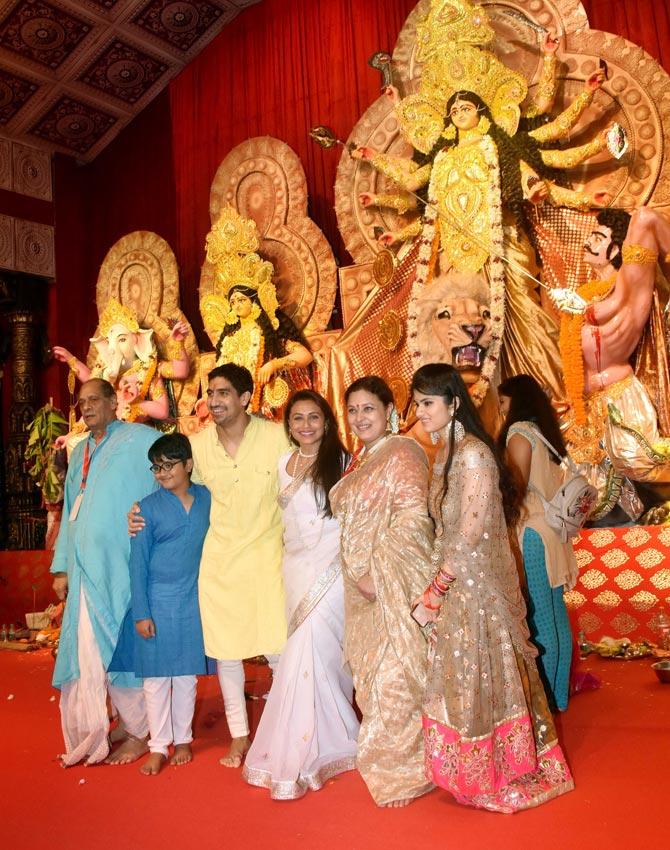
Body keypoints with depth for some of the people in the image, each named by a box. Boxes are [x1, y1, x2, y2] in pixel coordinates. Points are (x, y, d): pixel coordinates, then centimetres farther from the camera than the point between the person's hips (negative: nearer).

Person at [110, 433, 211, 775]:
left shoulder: (207, 499, 0)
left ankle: (183, 739, 27)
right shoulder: (149, 507, -5)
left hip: (194, 600, 2)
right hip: (158, 601, -1)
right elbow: (138, 562, -4)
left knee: (187, 673, 11)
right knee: (156, 676, 5)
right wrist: (140, 613, -7)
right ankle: (158, 746, 19)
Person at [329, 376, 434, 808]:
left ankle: (404, 770, 16)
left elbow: (412, 518, -19)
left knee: (395, 674, -1)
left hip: (396, 585, -8)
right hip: (362, 586, 8)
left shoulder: (402, 453, -11)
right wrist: (357, 573, 7)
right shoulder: (359, 461, 14)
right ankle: (381, 756, 32)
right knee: (371, 671, 15)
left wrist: (377, 571, -18)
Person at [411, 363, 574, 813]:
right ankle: (473, 768, 33)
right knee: (464, 674, 17)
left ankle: (493, 775, 24)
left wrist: (436, 589, -16)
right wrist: (439, 584, 6)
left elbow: (471, 534, -21)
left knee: (479, 675, 5)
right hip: (456, 582, 8)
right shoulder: (447, 453, 8)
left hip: (476, 585, -8)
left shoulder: (473, 454, -20)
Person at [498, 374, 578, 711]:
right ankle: (557, 694, 23)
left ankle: (544, 698, 4)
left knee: (537, 617, -3)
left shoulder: (519, 431, -9)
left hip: (531, 532, -9)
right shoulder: (545, 432, 16)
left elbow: (517, 489, -15)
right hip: (551, 532, 9)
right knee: (554, 613, 13)